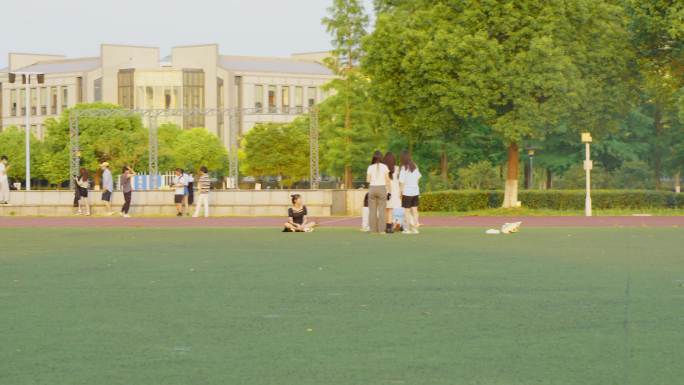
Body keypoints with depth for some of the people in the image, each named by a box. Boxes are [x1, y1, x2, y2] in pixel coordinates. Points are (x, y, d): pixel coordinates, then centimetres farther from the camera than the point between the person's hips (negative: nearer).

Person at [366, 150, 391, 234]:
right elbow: (387, 179, -1)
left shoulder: (370, 167, 1)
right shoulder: (384, 167, -1)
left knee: (372, 210, 4)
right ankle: (381, 230, -4)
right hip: (382, 188, -1)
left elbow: (368, 180, 1)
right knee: (381, 210, 0)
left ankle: (373, 229, 2)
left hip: (372, 188, 1)